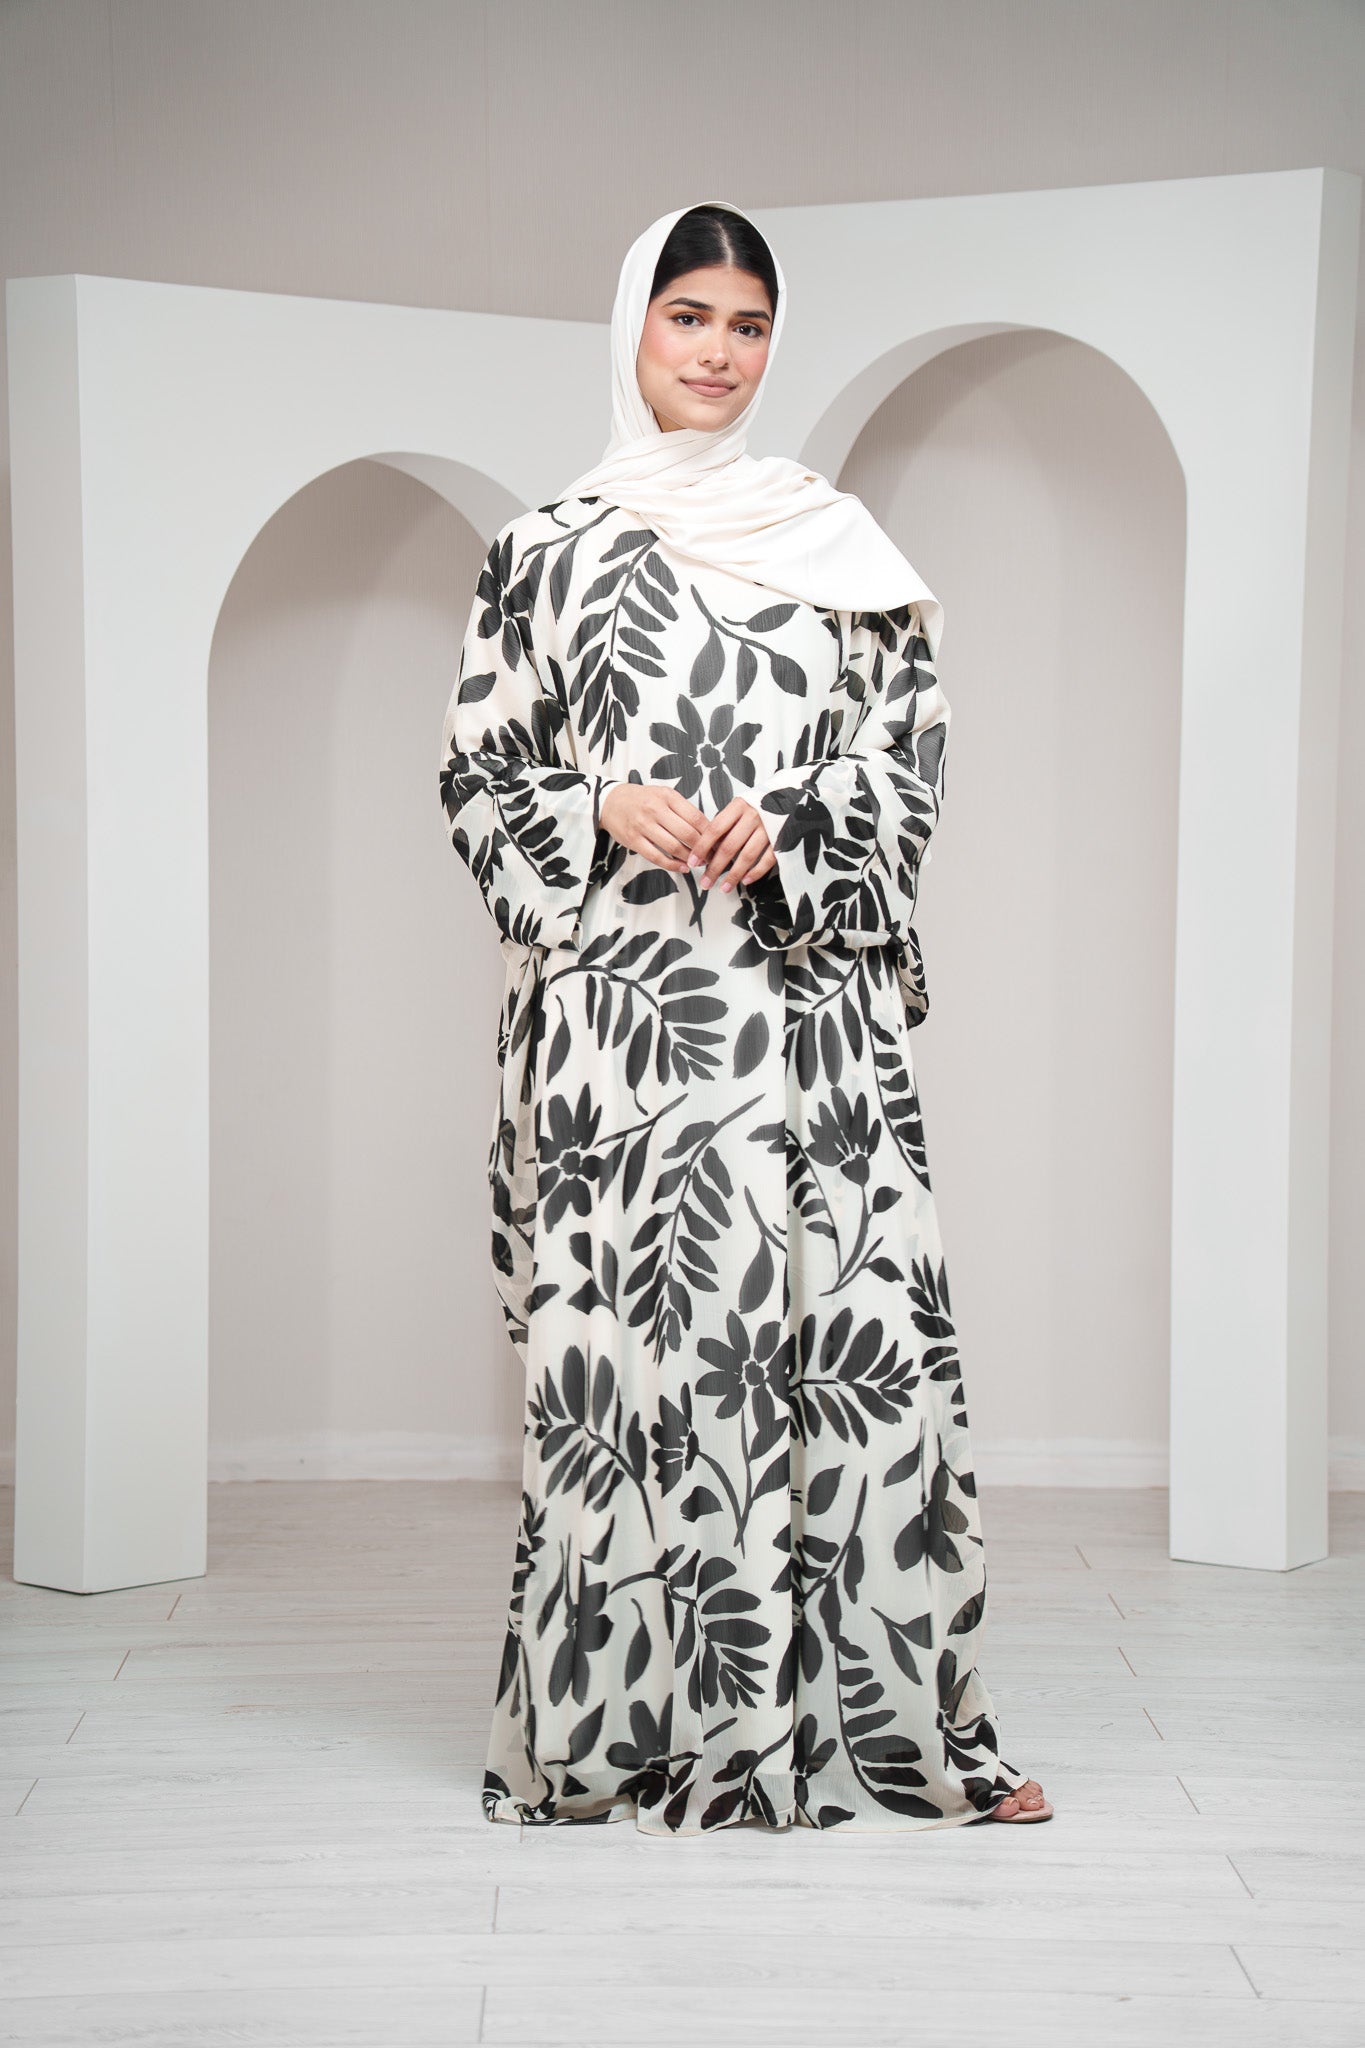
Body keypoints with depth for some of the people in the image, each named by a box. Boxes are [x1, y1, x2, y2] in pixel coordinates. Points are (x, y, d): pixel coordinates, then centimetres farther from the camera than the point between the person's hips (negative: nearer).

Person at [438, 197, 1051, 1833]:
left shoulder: (831, 537, 15)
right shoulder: (547, 547, 10)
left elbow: (911, 744, 9)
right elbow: (480, 770, 8)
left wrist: (789, 827, -9)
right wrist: (604, 811, -10)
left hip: (811, 993, 2)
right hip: (622, 997, -1)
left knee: (859, 1310, -3)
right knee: (636, 1316, -2)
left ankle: (889, 1717, 6)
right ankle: (632, 1719, 9)